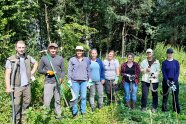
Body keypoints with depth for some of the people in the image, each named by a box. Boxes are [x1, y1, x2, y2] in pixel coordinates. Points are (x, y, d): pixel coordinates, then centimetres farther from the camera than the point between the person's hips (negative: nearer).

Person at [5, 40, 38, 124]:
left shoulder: (28, 58, 3)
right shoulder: (11, 60, -10)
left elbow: (36, 63, 24)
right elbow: (7, 74, -12)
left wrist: (32, 71, 11)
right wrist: (8, 87, -20)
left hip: (27, 85, 5)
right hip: (16, 86, -4)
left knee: (27, 102, 15)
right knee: (16, 105, -1)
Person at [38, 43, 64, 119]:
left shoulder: (60, 58, 5)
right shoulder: (44, 58, 1)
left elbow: (63, 71, 7)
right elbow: (39, 70, 5)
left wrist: (61, 78, -11)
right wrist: (47, 71, -11)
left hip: (58, 83, 2)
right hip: (48, 83, -2)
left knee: (58, 100, 11)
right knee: (46, 101, -5)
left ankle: (58, 114, 25)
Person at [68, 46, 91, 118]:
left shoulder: (87, 59, 10)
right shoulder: (72, 60, 4)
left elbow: (88, 70, 14)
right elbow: (69, 70, 5)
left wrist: (89, 79, 11)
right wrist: (69, 80, 0)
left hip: (84, 81, 2)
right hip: (75, 81, -2)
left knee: (83, 96, 3)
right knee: (75, 97, -1)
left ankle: (83, 111, 17)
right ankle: (75, 112, 12)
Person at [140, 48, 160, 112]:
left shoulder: (156, 62, 6)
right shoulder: (143, 61, 11)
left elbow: (158, 70, 1)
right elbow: (141, 69, 7)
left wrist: (155, 75, -18)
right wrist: (145, 70, -12)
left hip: (154, 80, -1)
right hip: (145, 80, 1)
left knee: (154, 94, 3)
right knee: (144, 94, 0)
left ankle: (154, 107, 15)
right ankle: (143, 107, 13)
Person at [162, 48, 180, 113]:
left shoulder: (176, 62, 4)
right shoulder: (164, 62, 3)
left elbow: (177, 72, -1)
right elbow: (163, 72, -2)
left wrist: (174, 80, -13)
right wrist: (167, 80, -15)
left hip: (175, 81, 0)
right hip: (166, 81, 0)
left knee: (175, 96, 1)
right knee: (165, 95, 5)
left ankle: (176, 110, 9)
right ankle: (164, 109, 14)